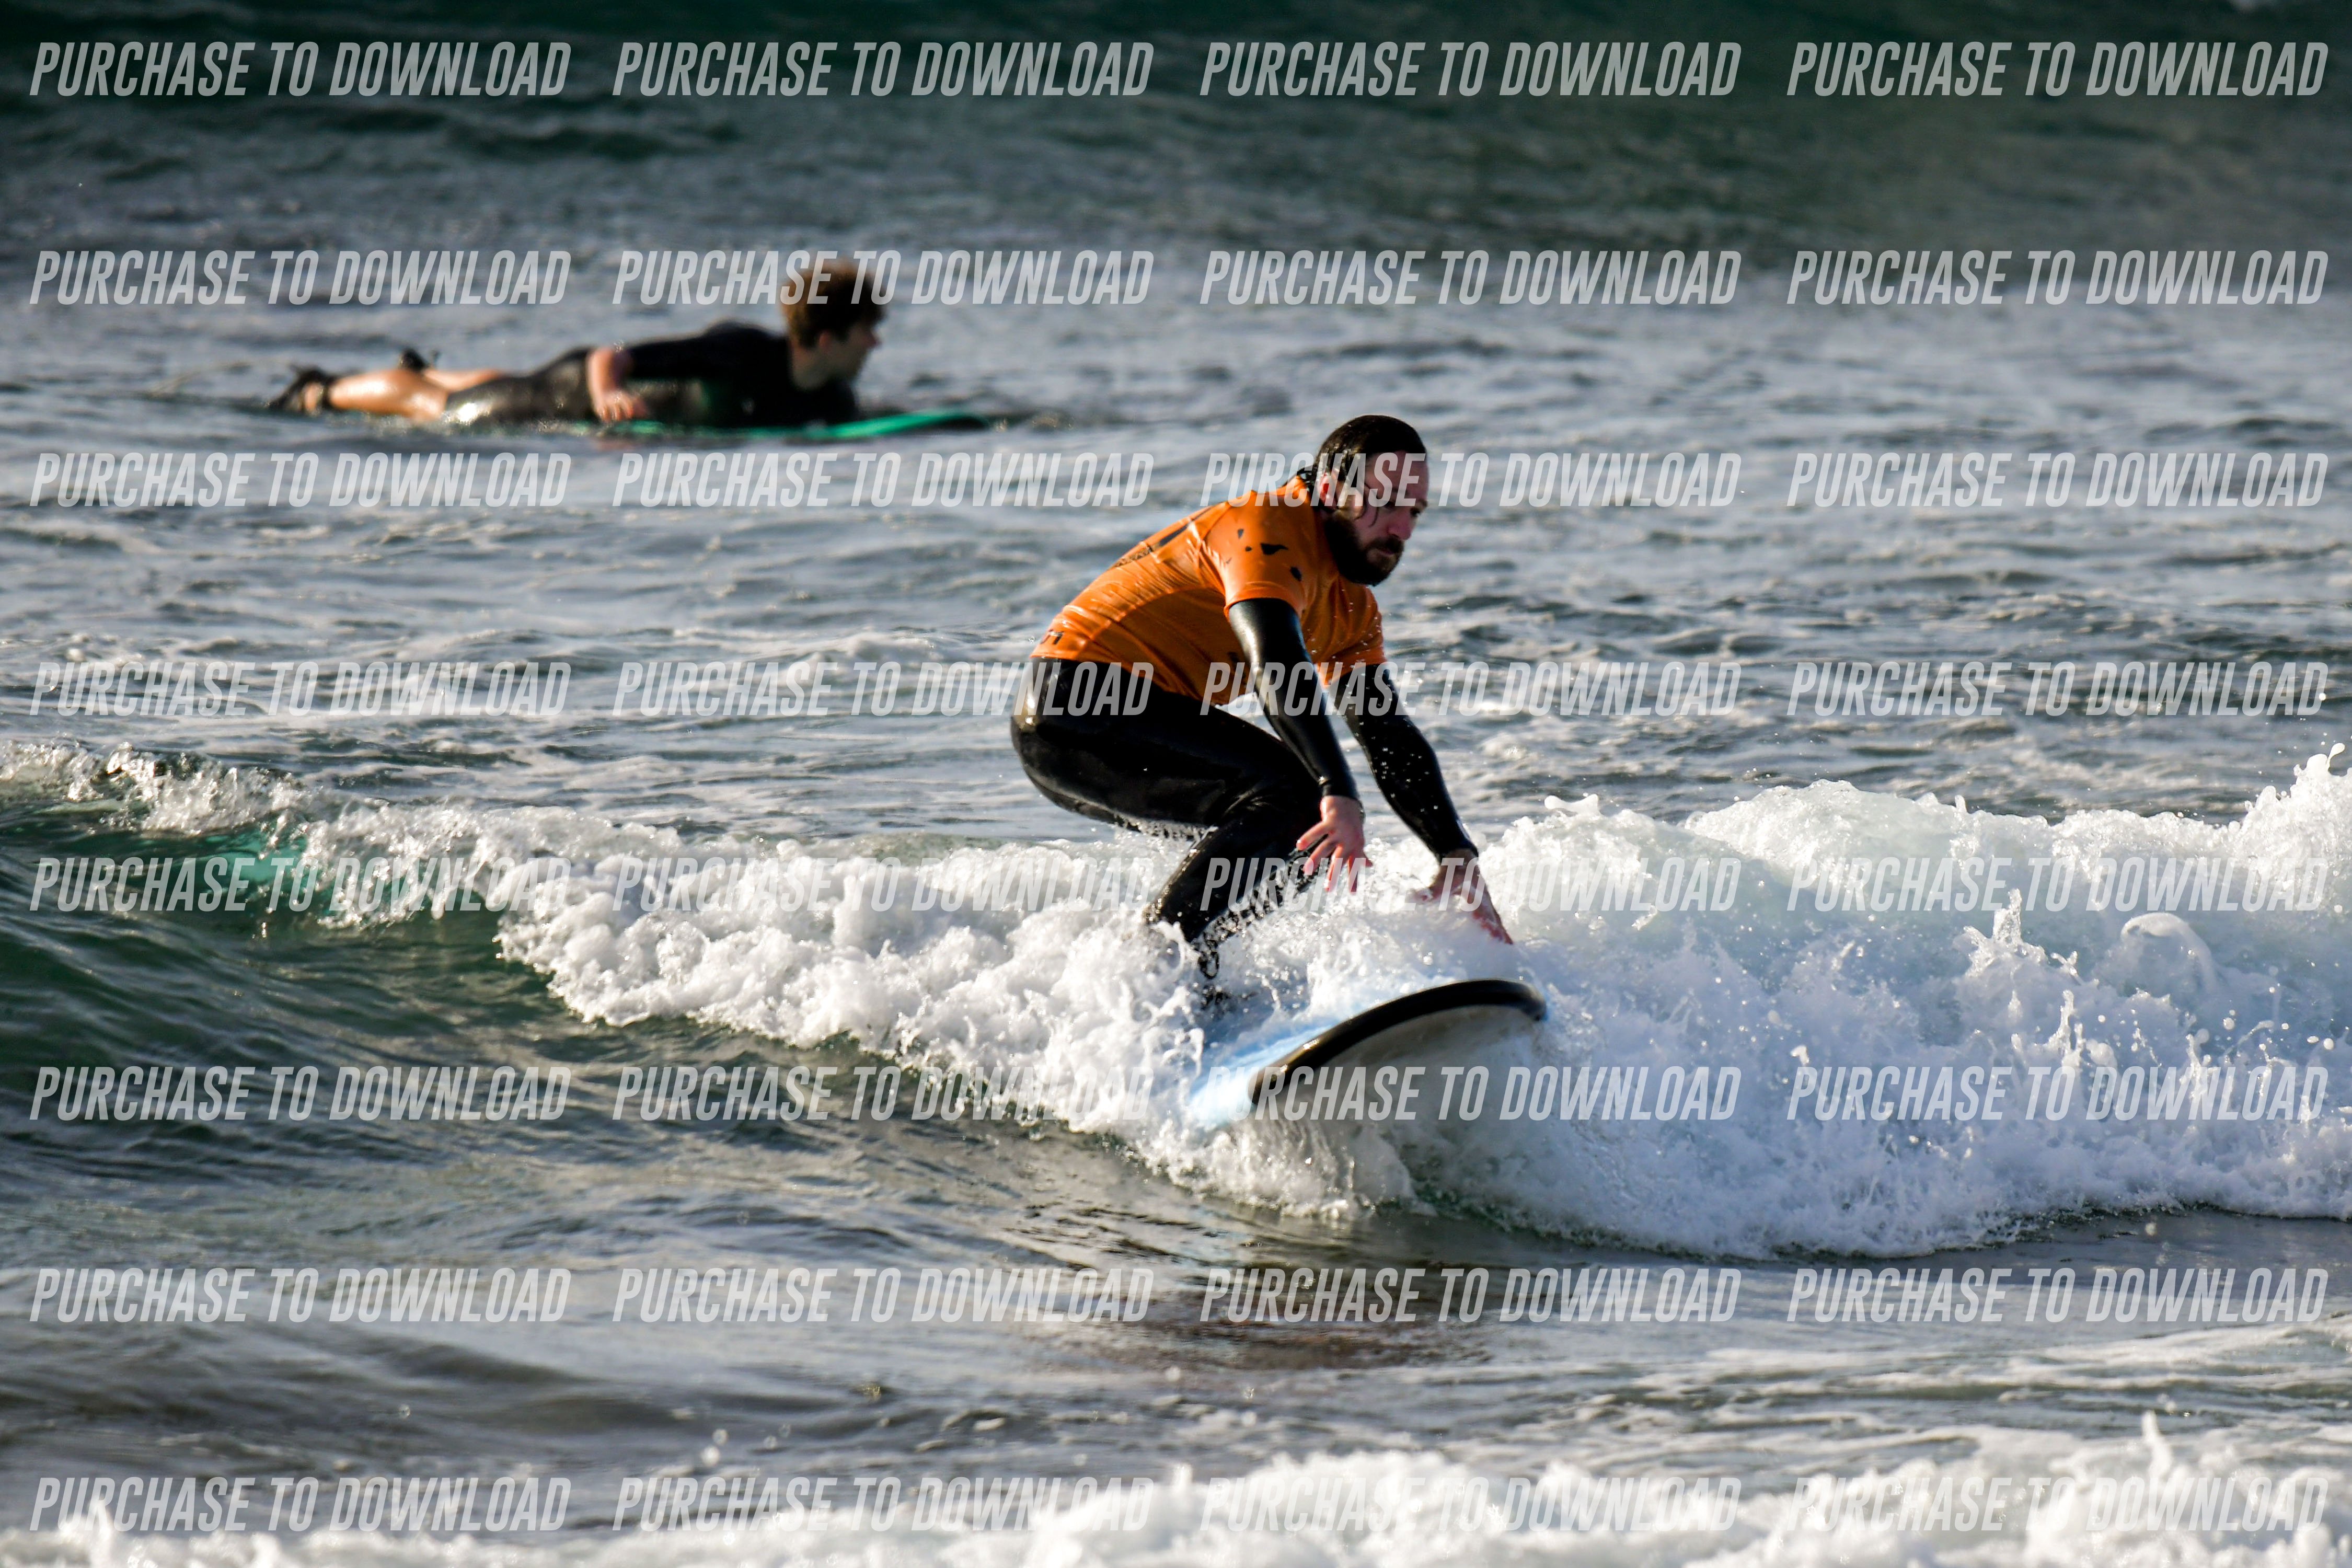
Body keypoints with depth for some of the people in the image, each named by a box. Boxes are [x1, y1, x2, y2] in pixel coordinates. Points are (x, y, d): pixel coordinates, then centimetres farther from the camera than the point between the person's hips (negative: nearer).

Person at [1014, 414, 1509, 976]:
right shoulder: (1269, 529, -14)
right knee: (1293, 793, -22)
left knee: (1315, 838, 13)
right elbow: (1277, 665, -30)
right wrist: (1340, 796, -40)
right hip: (1077, 706, -11)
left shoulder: (1350, 606, 16)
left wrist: (1456, 855, 2)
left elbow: (1390, 736, 14)